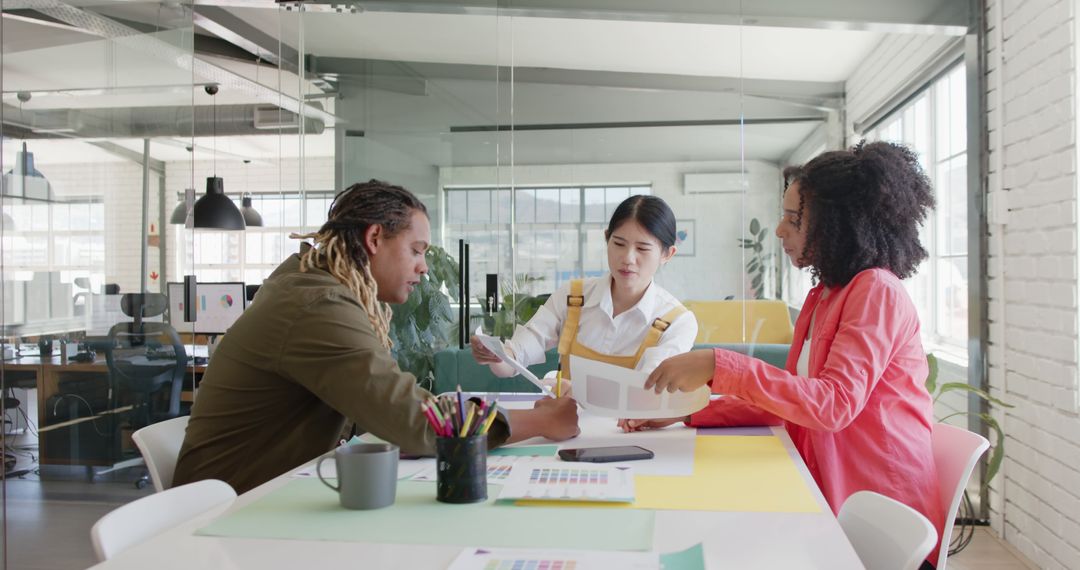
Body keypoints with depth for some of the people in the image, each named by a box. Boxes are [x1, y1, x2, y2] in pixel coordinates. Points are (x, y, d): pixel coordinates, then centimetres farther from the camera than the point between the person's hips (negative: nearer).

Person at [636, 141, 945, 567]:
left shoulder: (876, 291, -13)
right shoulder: (823, 296, 13)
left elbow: (834, 404, -25)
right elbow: (790, 397, 11)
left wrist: (718, 367, -29)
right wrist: (688, 413, 2)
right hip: (831, 498, 7)